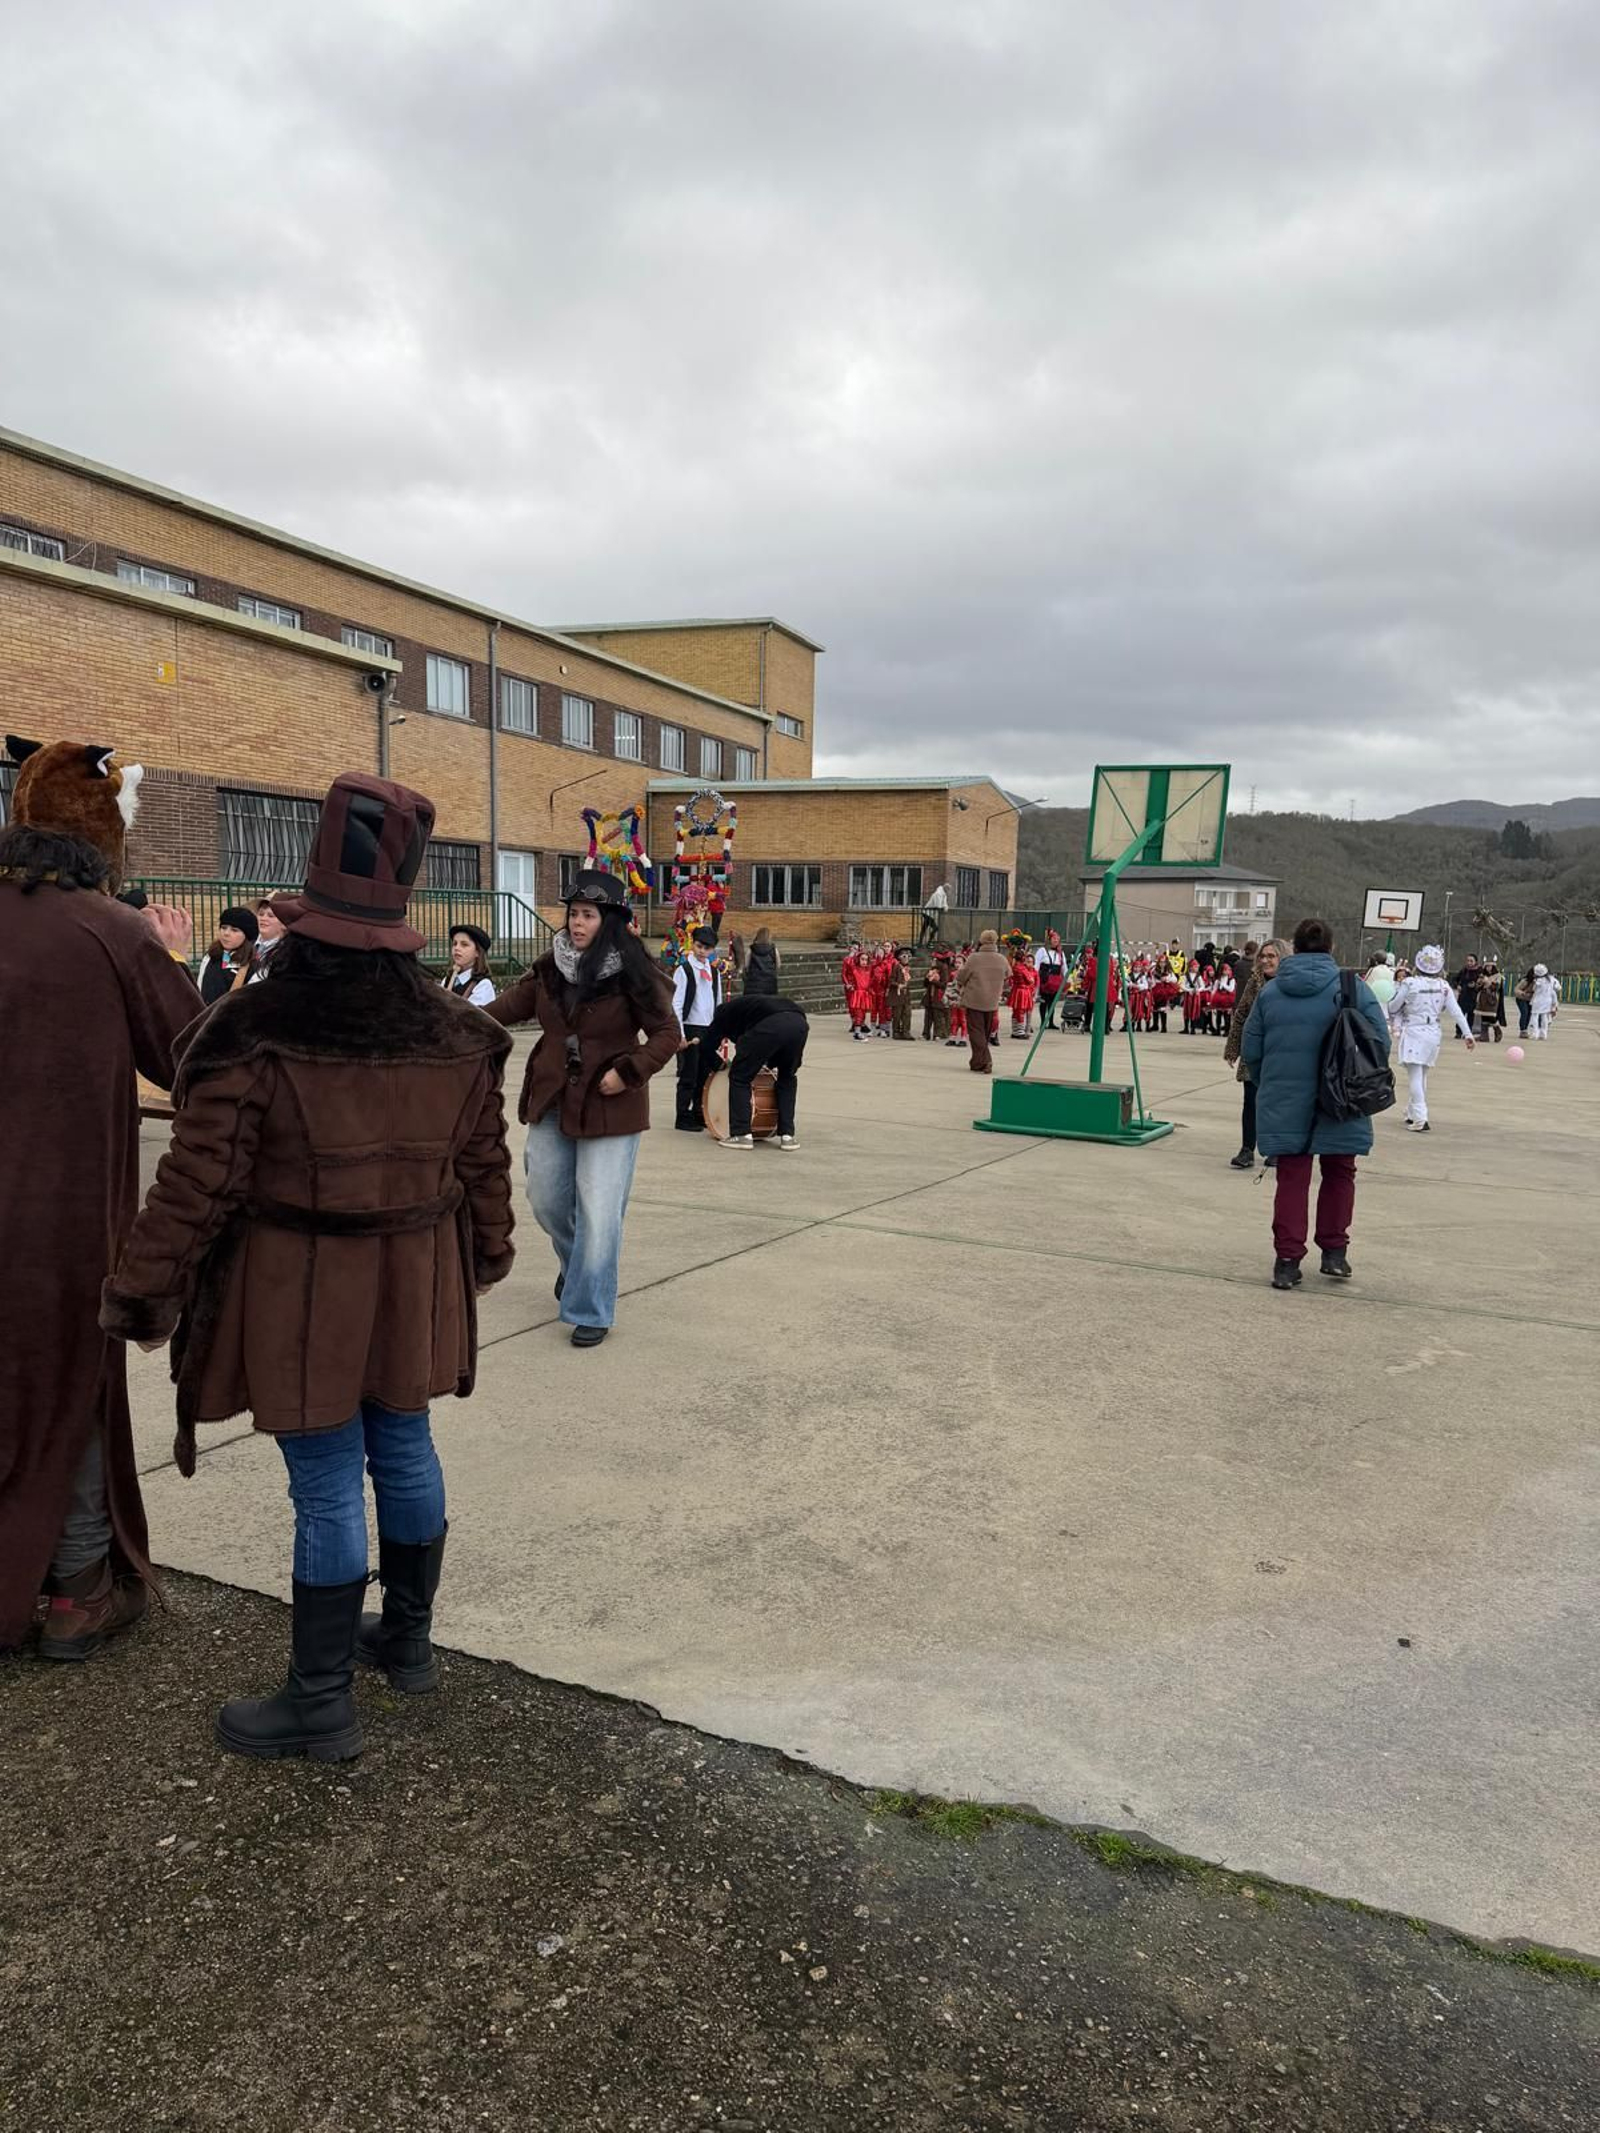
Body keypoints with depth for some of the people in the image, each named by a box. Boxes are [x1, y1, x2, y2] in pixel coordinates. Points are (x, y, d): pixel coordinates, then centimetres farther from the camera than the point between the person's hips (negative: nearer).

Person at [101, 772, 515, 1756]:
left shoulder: (253, 1033, -17)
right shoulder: (456, 1032, -2)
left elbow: (196, 1185, -14)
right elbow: (485, 1163, 8)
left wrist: (142, 1295, -2)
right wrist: (488, 1253, 24)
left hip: (299, 1297, -5)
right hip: (412, 1286, 5)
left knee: (328, 1485, 4)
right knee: (404, 1451, 19)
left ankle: (322, 1702, 19)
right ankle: (409, 1637, 38)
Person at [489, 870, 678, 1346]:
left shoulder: (631, 973, -12)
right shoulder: (550, 966, 1)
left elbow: (667, 1032, -9)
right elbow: (516, 1003, 12)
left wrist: (629, 1072, -20)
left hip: (610, 1106, -5)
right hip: (553, 1100, 5)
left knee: (598, 1211, -5)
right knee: (545, 1198, 14)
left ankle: (591, 1312, 10)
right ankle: (575, 1263, 46)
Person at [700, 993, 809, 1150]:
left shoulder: (725, 1010, 31)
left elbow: (708, 1046, 24)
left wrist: (718, 1064, 42)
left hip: (769, 1026, -5)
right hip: (799, 1023, 5)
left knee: (739, 1077, 13)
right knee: (787, 1078, 26)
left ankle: (742, 1134, 10)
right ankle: (787, 1136, 21)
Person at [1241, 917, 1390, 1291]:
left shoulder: (1270, 991, 1)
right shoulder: (1352, 988, -4)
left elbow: (1250, 1049, 4)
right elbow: (1380, 1041, -5)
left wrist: (1266, 1087, 20)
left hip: (1284, 1105, 1)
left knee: (1292, 1178, 8)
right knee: (1339, 1173, 17)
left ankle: (1287, 1260, 5)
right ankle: (1334, 1251, 18)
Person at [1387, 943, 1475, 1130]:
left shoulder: (1409, 984, -11)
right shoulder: (1444, 986, 0)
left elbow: (1393, 1007, -4)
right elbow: (1457, 1012, -2)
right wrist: (1468, 1033, 0)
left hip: (1413, 1031, -5)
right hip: (1433, 1033, 5)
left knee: (1416, 1076, -6)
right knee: (1422, 1075, 19)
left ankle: (1421, 1120, -16)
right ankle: (1413, 1113, 33)